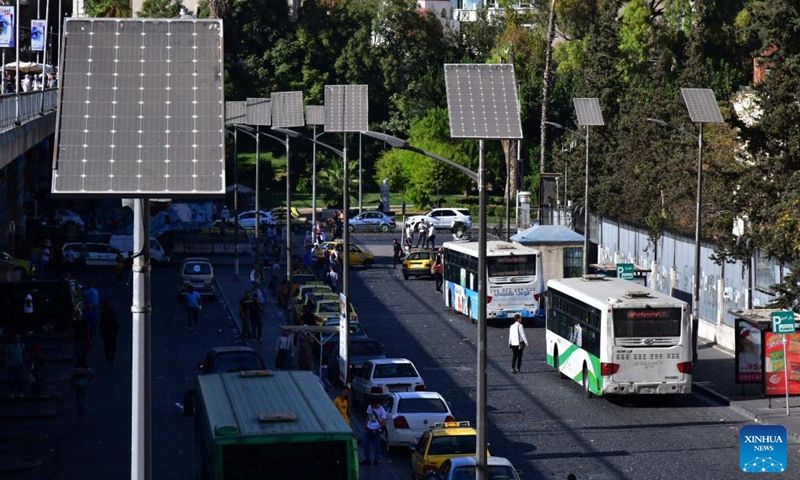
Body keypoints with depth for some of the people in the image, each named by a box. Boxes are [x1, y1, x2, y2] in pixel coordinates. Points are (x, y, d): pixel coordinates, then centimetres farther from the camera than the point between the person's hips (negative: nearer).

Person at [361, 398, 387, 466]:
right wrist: (365, 426, 9)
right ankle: (367, 459, 18)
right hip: (368, 429, 6)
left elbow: (384, 423, -13)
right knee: (365, 443, 7)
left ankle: (376, 460, 13)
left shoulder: (382, 411, -13)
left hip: (376, 430, -6)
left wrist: (377, 429, -18)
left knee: (376, 445, 2)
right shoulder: (370, 407, 3)